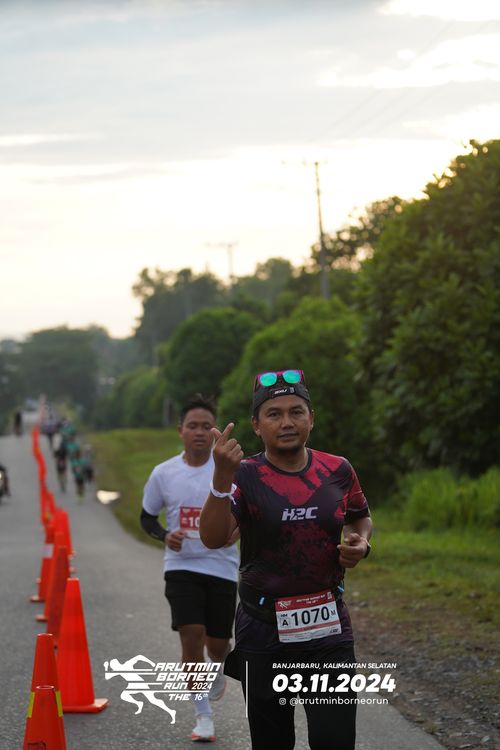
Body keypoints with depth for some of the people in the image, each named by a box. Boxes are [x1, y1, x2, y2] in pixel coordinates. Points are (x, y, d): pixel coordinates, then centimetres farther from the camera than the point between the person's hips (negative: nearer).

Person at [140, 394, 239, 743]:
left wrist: (239, 529, -18)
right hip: (181, 566, 0)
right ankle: (204, 716, -1)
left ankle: (217, 671, 45)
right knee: (192, 636, -15)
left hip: (222, 567, 0)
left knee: (218, 643, 6)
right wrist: (165, 536, -9)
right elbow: (147, 516, 12)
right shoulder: (164, 473, -1)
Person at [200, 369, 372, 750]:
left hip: (328, 628, 1)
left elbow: (360, 518, 20)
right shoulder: (244, 476, -8)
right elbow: (213, 539, -25)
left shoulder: (337, 470, 0)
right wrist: (222, 476, -39)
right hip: (263, 631, -1)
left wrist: (361, 543, -3)